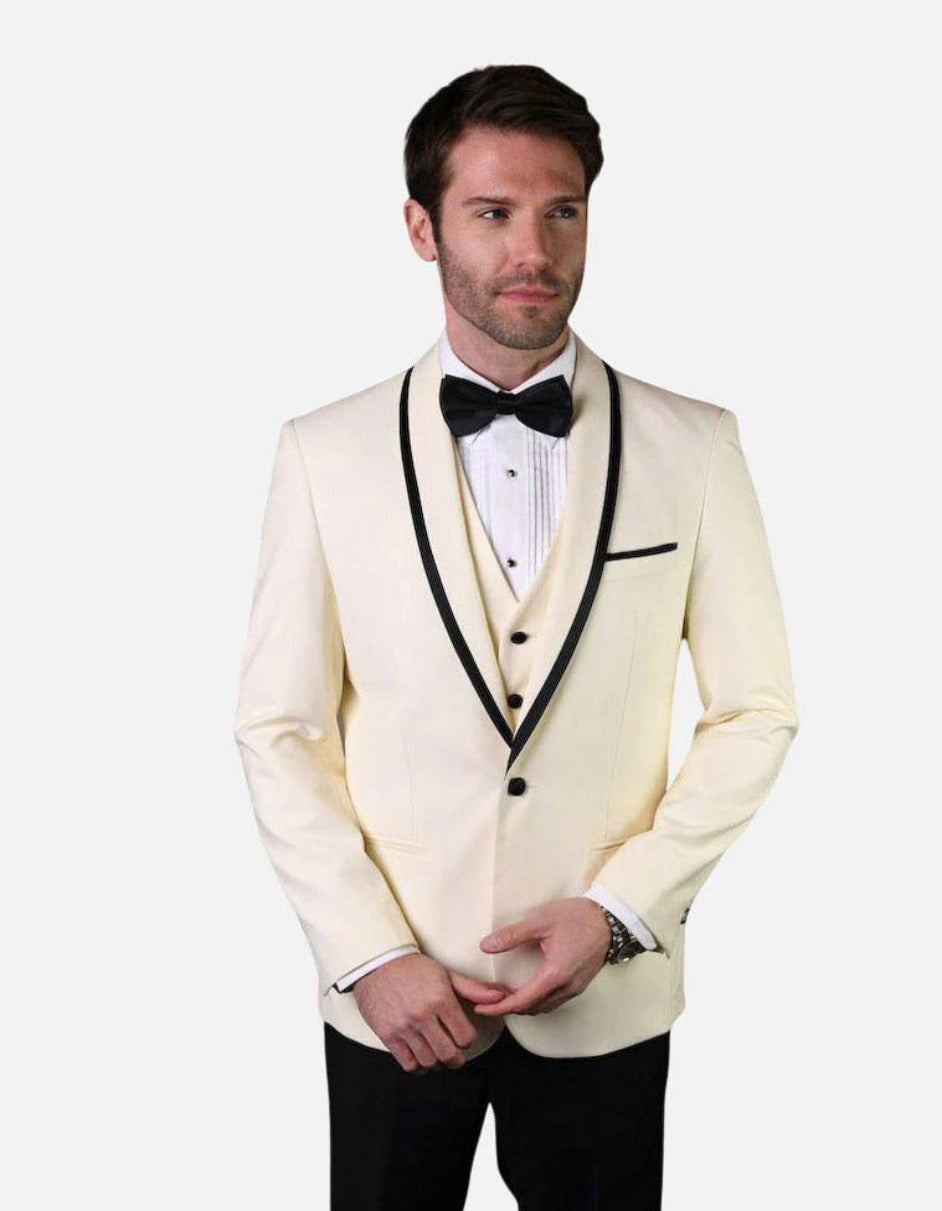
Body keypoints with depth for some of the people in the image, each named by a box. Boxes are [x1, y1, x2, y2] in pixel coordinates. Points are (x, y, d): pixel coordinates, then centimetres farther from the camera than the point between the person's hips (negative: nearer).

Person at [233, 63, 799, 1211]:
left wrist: (618, 910, -9)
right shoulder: (325, 453, -4)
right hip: (389, 999, 0)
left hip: (608, 998, 0)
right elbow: (279, 730, -2)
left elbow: (756, 713, 0)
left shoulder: (693, 446, -3)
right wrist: (370, 954, -9)